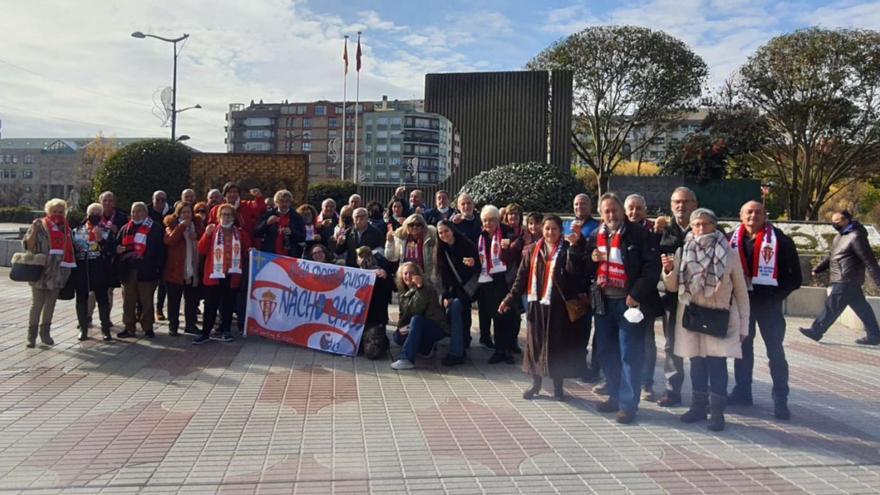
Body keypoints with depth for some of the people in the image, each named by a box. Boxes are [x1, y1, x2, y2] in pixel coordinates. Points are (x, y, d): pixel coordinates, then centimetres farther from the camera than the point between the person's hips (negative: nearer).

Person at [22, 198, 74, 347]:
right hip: (40, 272, -4)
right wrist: (34, 230, -22)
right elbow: (27, 245, -7)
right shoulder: (40, 225, -4)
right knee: (37, 304, 0)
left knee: (50, 304, 12)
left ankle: (45, 332, 24)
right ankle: (31, 335, 10)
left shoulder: (66, 228, 10)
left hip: (57, 273, 4)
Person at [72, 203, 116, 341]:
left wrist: (101, 240, -19)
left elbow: (112, 252, -7)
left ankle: (105, 328, 11)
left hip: (100, 272, -2)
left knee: (102, 299, 3)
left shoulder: (107, 233, 3)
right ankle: (83, 328, 19)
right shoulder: (77, 231, 8)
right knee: (81, 299, 8)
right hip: (81, 271, 2)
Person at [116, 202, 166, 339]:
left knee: (146, 301, 3)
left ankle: (148, 328, 14)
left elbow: (160, 250, -5)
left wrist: (158, 268, -12)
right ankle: (129, 328, 18)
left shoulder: (155, 228, -2)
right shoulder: (125, 229, 14)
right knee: (128, 301, 9)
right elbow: (117, 245, 21)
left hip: (146, 271, -5)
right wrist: (118, 249, -4)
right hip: (128, 271, 5)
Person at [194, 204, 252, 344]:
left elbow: (246, 252, 17)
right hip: (214, 274, -1)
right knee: (210, 305, 0)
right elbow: (202, 250, -4)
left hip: (232, 275, 1)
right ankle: (205, 333, 5)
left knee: (228, 305, 9)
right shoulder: (212, 231, 5)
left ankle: (225, 330, 19)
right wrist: (207, 234, -15)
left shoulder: (240, 233, 9)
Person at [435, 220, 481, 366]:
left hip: (468, 286, -6)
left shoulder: (467, 245, -12)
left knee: (454, 308, -24)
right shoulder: (441, 250, 2)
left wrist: (473, 264, -33)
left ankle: (456, 353, -23)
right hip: (454, 288, 6)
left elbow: (478, 268, -9)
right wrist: (445, 296, -9)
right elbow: (442, 275, 1)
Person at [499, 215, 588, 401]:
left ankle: (558, 385, 20)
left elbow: (574, 270, -19)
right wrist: (510, 298, 2)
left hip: (558, 305, -3)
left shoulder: (567, 250, -2)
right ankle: (536, 383, 23)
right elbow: (522, 276, 7)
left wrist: (574, 246, -25)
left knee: (557, 344, 5)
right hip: (536, 303, 3)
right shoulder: (533, 250, 7)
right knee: (535, 343, 8)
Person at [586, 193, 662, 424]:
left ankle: (628, 404, 8)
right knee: (606, 352, 13)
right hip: (604, 302, 6)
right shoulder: (595, 236, 10)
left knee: (630, 355, -1)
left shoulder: (639, 234, -8)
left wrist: (636, 294, -18)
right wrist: (592, 259, -4)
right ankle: (615, 396, 28)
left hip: (629, 302, -6)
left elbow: (652, 266, -13)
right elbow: (586, 269, 18)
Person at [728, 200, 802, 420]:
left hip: (768, 303, -3)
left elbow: (795, 276, -5)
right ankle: (742, 391, 25)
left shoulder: (780, 240, -8)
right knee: (743, 347, 13)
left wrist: (777, 295, -13)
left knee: (775, 351, 1)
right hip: (741, 301, 4)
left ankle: (781, 399, 9)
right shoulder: (733, 238, 1)